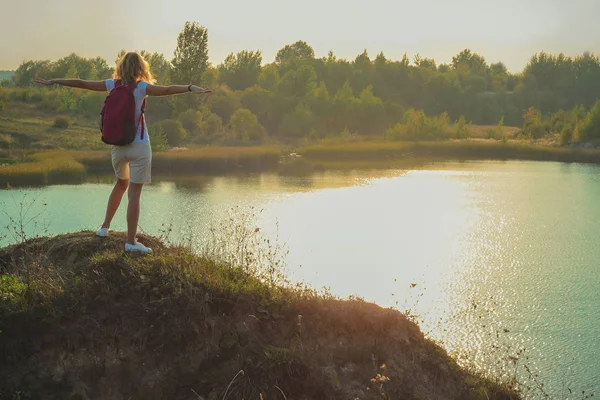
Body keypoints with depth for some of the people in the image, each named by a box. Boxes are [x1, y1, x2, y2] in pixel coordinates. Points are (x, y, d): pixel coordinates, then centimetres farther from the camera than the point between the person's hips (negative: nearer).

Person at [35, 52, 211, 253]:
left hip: (117, 146, 5)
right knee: (134, 193, -4)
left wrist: (53, 82, 16)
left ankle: (105, 227, 31)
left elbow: (82, 83, 7)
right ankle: (131, 241, -3)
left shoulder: (113, 85, 3)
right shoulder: (141, 87, -8)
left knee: (121, 183, 27)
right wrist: (190, 88, -36)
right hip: (139, 146, -5)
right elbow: (167, 90, -24)